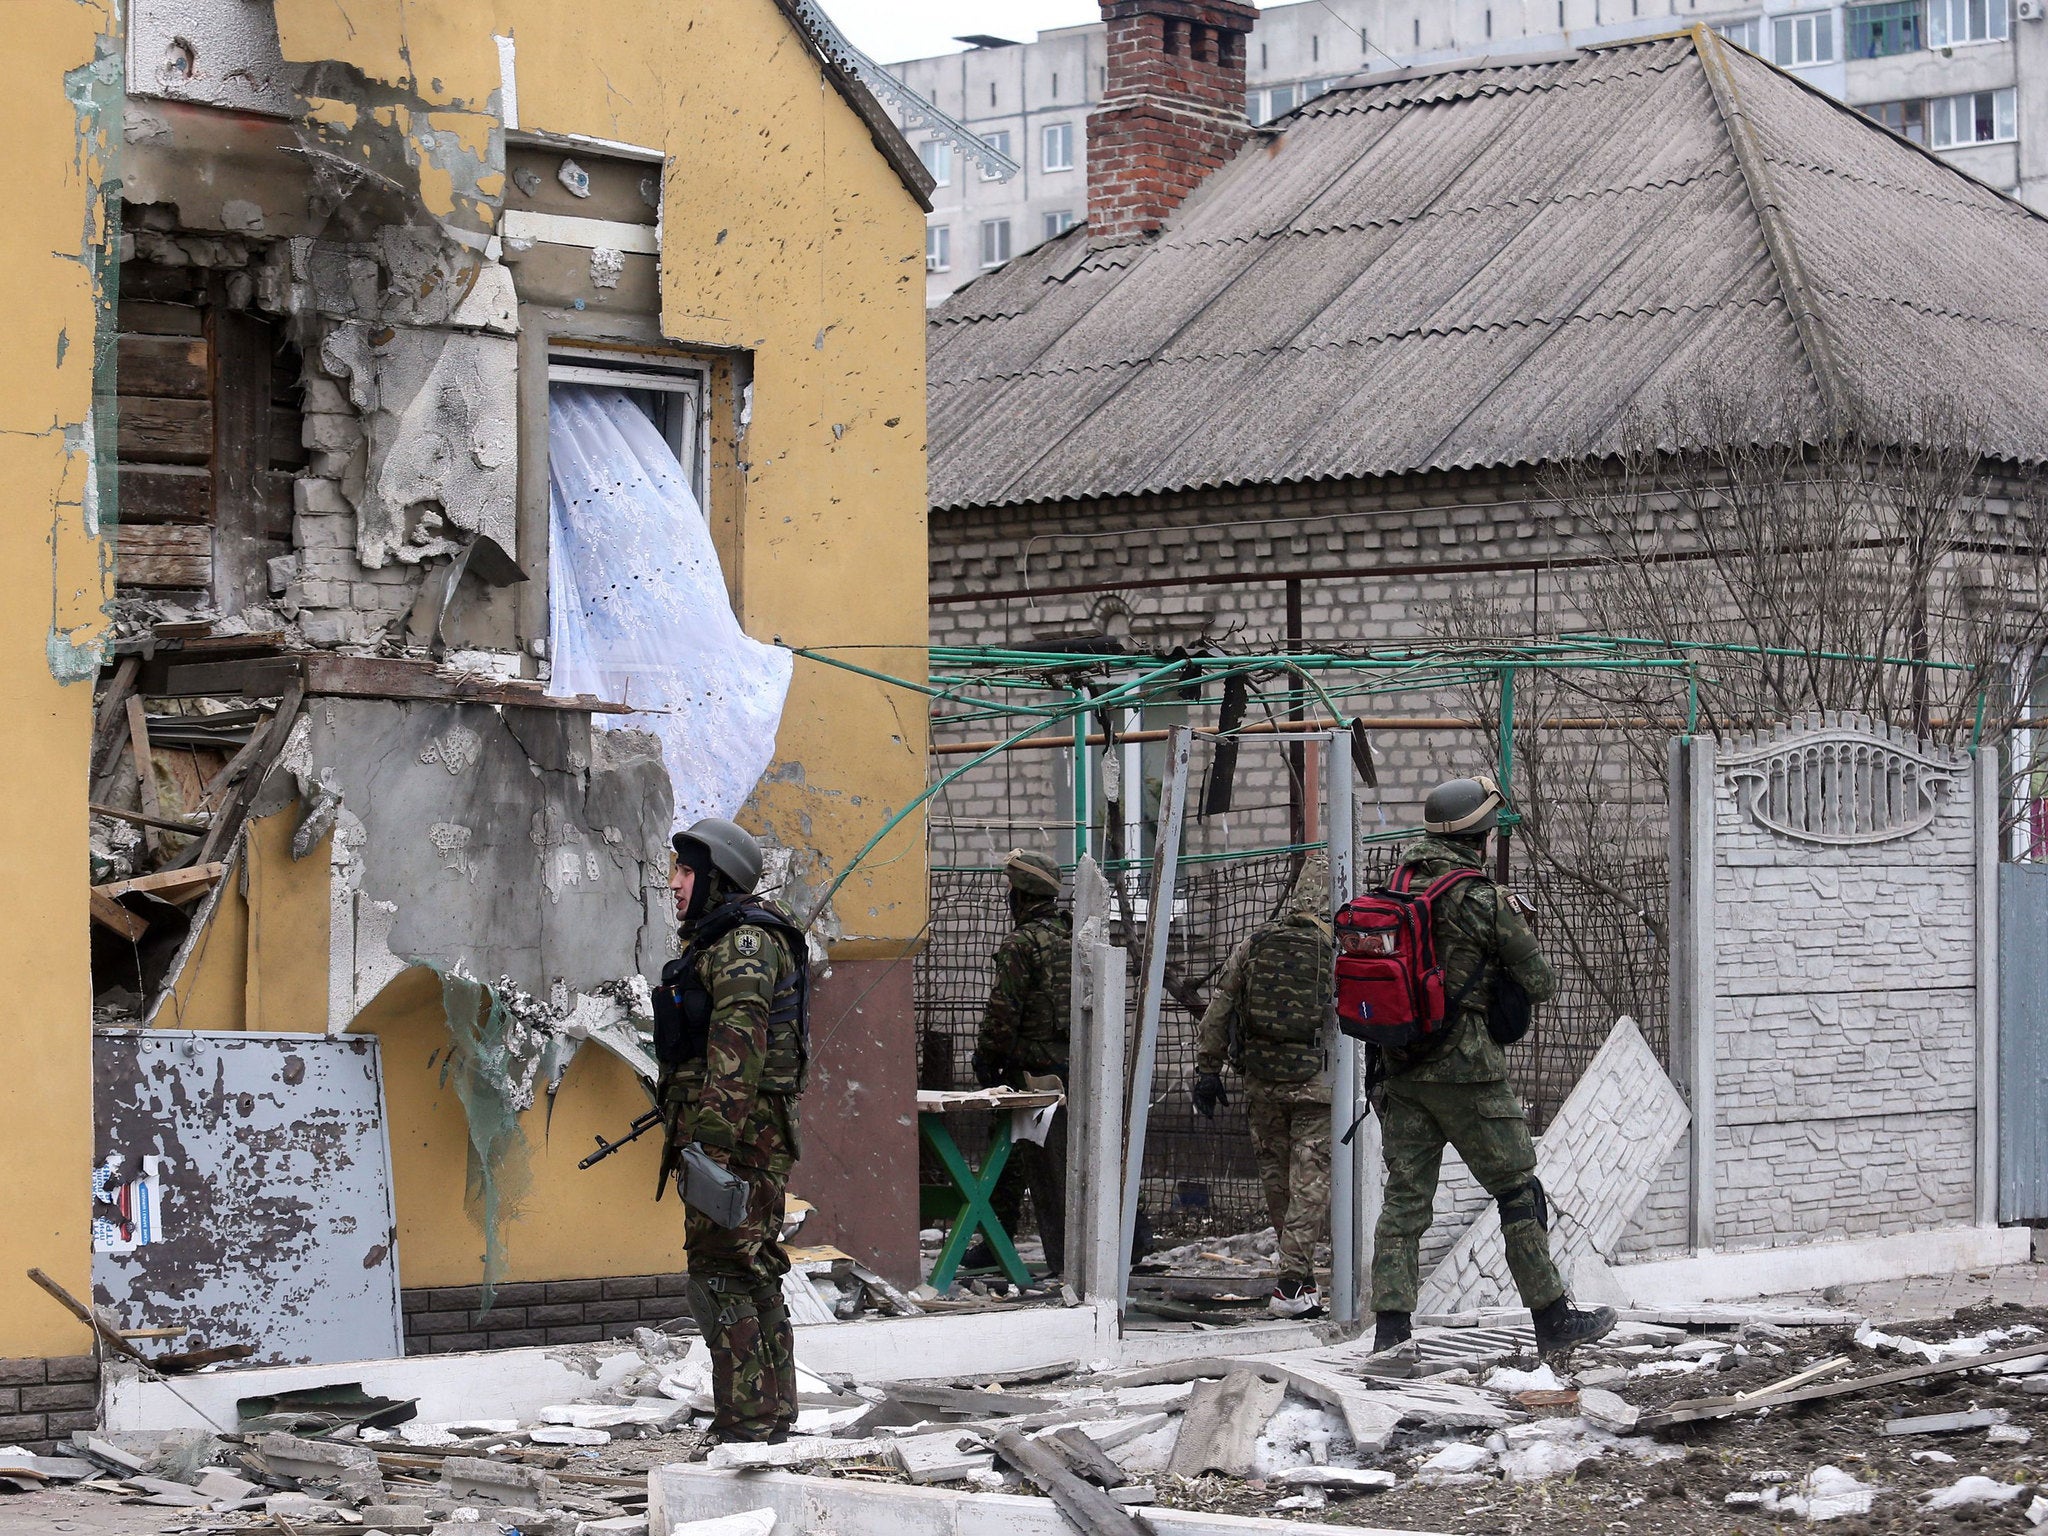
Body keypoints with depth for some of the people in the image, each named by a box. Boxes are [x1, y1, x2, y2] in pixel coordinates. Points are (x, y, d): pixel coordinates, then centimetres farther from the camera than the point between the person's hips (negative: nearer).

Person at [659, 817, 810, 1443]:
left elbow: (737, 1044, -22)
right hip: (743, 1134, 11)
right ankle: (771, 1416, 20)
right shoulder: (716, 942, 22)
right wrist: (681, 1124, 27)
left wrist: (712, 1135, -28)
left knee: (722, 1273, -12)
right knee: (752, 1275, 14)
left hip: (738, 1133, -11)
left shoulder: (745, 941, -12)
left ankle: (747, 1422, -12)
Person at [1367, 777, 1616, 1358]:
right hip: (1466, 1069, -6)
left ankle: (1390, 1326, 2)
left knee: (1404, 1196, 7)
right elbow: (1539, 982, -5)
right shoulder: (1483, 898, -11)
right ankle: (1551, 1317, 9)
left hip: (1401, 1067, 6)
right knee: (1518, 1191, 4)